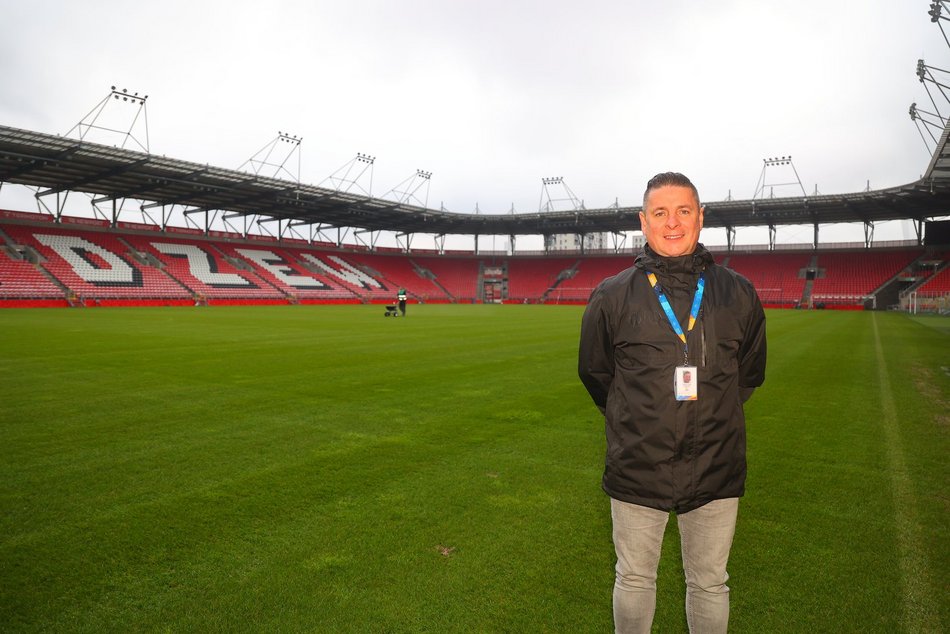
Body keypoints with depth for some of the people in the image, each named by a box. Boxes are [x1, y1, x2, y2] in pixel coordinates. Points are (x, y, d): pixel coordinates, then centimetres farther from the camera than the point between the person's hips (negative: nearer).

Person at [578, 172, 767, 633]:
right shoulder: (611, 296, -5)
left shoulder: (738, 293, 0)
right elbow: (594, 372, 8)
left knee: (710, 585, 18)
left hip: (716, 470, 2)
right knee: (634, 581, 16)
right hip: (637, 470, -1)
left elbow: (749, 373, 14)